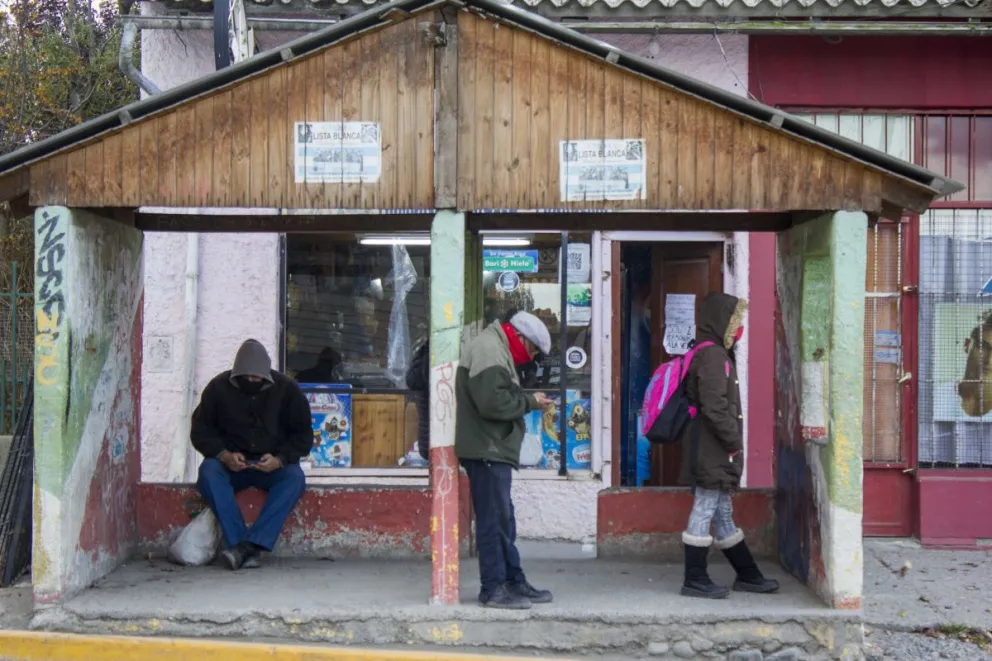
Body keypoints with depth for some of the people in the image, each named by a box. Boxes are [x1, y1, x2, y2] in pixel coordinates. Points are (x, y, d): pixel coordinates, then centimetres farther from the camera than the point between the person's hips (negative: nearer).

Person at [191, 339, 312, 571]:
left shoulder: (287, 389, -3)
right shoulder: (219, 387, -2)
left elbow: (303, 436, -1)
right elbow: (200, 430, 1)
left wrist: (279, 459, -19)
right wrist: (223, 455, -18)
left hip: (273, 465, 0)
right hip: (231, 463, 0)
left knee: (295, 477, -32)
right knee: (208, 471, -32)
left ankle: (249, 544, -41)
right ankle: (247, 549, -40)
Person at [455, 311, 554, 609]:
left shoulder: (497, 350, 21)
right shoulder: (488, 351, -15)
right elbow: (493, 403, -24)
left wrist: (527, 400, 4)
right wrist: (530, 402, -12)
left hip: (494, 451, 11)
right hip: (486, 451, -11)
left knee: (503, 519, 15)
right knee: (493, 519, -6)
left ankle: (514, 582, 22)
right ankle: (494, 588, 0)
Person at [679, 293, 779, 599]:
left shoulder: (715, 353, 18)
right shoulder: (712, 355, -14)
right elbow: (714, 407, -23)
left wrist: (733, 442, 17)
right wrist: (734, 442, -15)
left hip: (714, 453, 11)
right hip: (711, 450, -11)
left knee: (722, 514, 14)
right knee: (705, 510, -4)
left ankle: (747, 575, 23)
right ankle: (695, 580, 3)